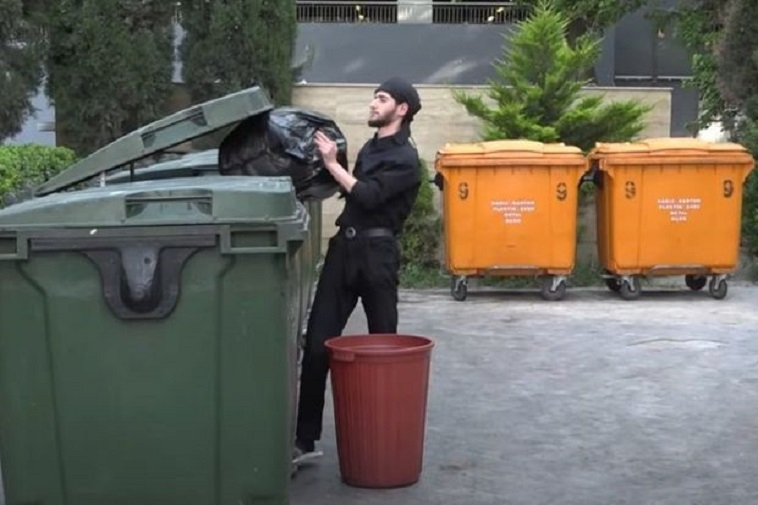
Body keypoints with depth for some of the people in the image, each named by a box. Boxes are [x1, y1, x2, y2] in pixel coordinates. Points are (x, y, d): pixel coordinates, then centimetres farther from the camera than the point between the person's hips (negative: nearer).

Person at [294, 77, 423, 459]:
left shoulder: (404, 159, -7)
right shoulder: (369, 148, 18)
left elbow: (368, 196, -19)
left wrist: (332, 163, -14)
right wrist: (330, 164, 12)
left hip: (376, 253, -7)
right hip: (344, 246, 7)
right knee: (317, 342, -1)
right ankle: (305, 437, 1)